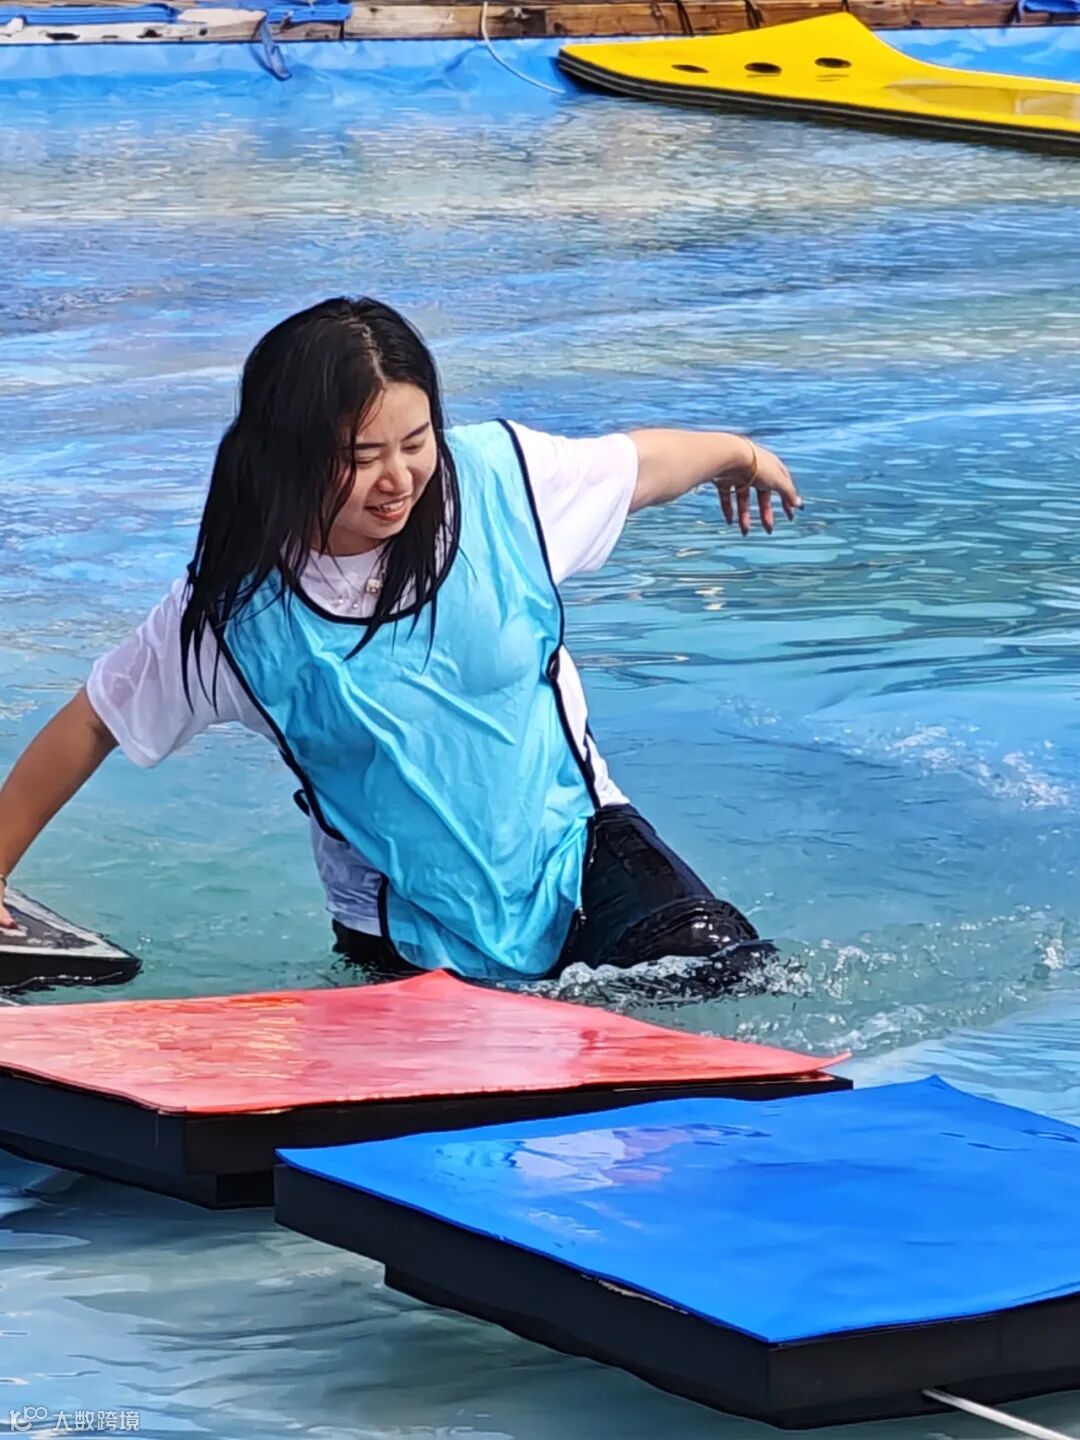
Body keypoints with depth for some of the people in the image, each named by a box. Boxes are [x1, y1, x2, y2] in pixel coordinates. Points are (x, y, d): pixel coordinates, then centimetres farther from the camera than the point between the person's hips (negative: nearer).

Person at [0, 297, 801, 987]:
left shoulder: (499, 479, -12)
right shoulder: (232, 613, -16)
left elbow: (638, 464, 9)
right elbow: (93, 727, -4)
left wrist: (738, 453, 28)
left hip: (577, 846, 0)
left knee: (730, 971, -21)